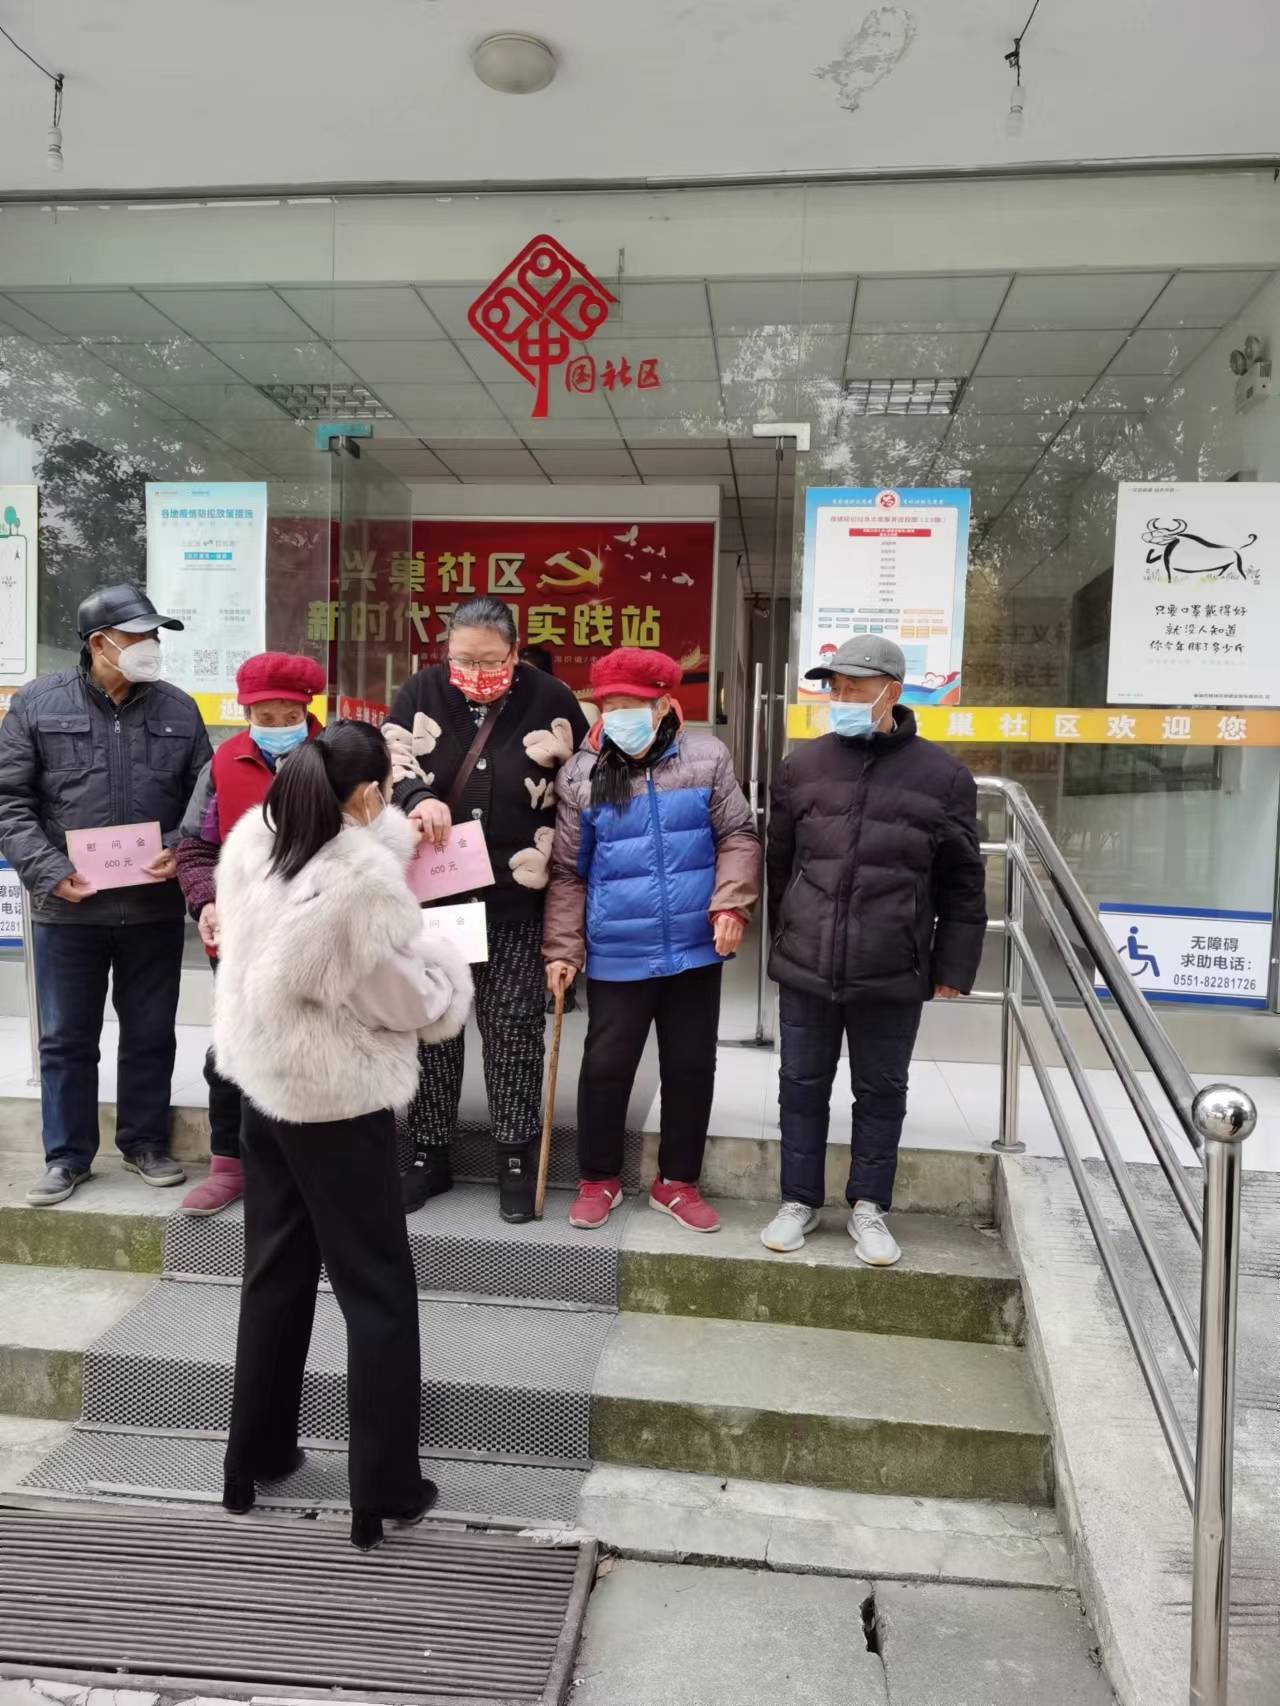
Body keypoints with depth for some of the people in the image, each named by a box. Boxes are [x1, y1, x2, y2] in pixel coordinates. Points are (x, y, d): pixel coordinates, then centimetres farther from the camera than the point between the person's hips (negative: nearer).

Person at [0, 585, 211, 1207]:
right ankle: (67, 1156, 26)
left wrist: (182, 852, -11)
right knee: (66, 1038, 10)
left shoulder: (178, 710, 5)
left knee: (151, 1035, 12)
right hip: (68, 907, -1)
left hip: (156, 906, 2)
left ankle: (145, 1143, 29)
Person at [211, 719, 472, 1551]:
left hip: (263, 1084, 8)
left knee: (275, 1273, 21)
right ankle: (384, 1491, 19)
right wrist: (447, 962, 4)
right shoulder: (367, 881, -24)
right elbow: (417, 1004, -15)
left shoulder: (253, 838, -3)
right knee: (378, 1290, 8)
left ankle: (253, 1459, 36)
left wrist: (401, 833, 15)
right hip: (339, 1099, -7)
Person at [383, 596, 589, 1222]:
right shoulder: (422, 692, 1)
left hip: (516, 901, -2)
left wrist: (542, 861, -4)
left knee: (514, 1030, 4)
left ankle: (516, 1159, 18)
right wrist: (418, 799, -21)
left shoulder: (549, 700, -4)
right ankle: (430, 1154, 25)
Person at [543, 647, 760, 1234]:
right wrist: (562, 948, -2)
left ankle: (677, 1181, 29)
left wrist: (732, 901, -12)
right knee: (605, 1066, 6)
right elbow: (567, 872, 1)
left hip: (694, 950, 1)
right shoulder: (580, 775, -3)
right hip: (615, 957, -1)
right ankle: (599, 1179, 27)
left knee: (691, 1067, 11)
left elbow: (738, 836, 1)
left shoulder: (705, 758, -2)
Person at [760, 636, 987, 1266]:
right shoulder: (803, 766, 2)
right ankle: (799, 1200, 31)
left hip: (892, 976, -1)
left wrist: (953, 968, 0)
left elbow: (962, 885, 2)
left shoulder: (941, 776, -3)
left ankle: (869, 1207, 31)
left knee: (881, 1093, 13)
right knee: (803, 1087, 13)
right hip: (805, 968, 2)